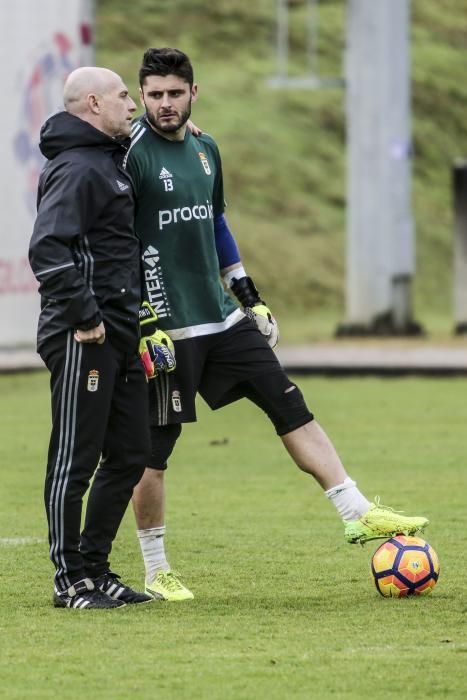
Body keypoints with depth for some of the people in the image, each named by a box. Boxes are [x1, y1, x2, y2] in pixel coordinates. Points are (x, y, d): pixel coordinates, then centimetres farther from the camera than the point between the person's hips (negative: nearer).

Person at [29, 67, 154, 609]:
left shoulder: (108, 160, 17)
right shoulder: (77, 168, -14)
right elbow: (48, 248, -24)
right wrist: (83, 317, -21)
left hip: (117, 336, 10)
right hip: (84, 340, -10)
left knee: (129, 457, 12)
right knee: (74, 461, -3)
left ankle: (94, 569, 20)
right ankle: (71, 581, 3)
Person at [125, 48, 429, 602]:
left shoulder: (205, 151, 11)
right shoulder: (133, 155, -11)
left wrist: (251, 299, 22)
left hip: (223, 320, 7)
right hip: (166, 327, -7)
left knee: (291, 408, 3)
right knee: (153, 448, -1)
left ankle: (357, 514, 6)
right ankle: (156, 572, 10)